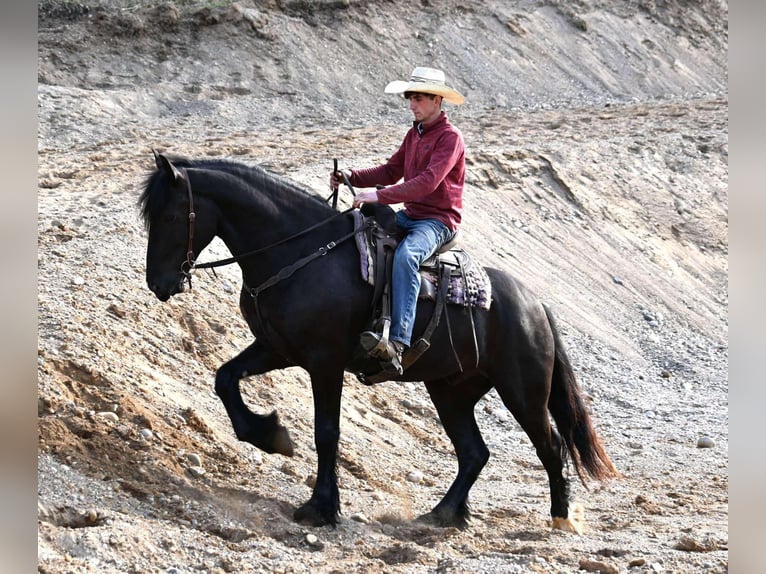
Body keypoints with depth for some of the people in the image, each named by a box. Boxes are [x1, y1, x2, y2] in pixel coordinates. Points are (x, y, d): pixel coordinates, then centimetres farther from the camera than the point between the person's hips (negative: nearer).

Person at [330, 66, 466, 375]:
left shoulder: (450, 138, -14)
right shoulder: (415, 133, 16)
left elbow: (428, 182, -26)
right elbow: (391, 171, 16)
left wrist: (380, 195, -31)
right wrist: (352, 177, -1)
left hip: (438, 221, -10)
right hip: (408, 215, 10)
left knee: (405, 255, -38)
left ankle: (399, 343, -49)